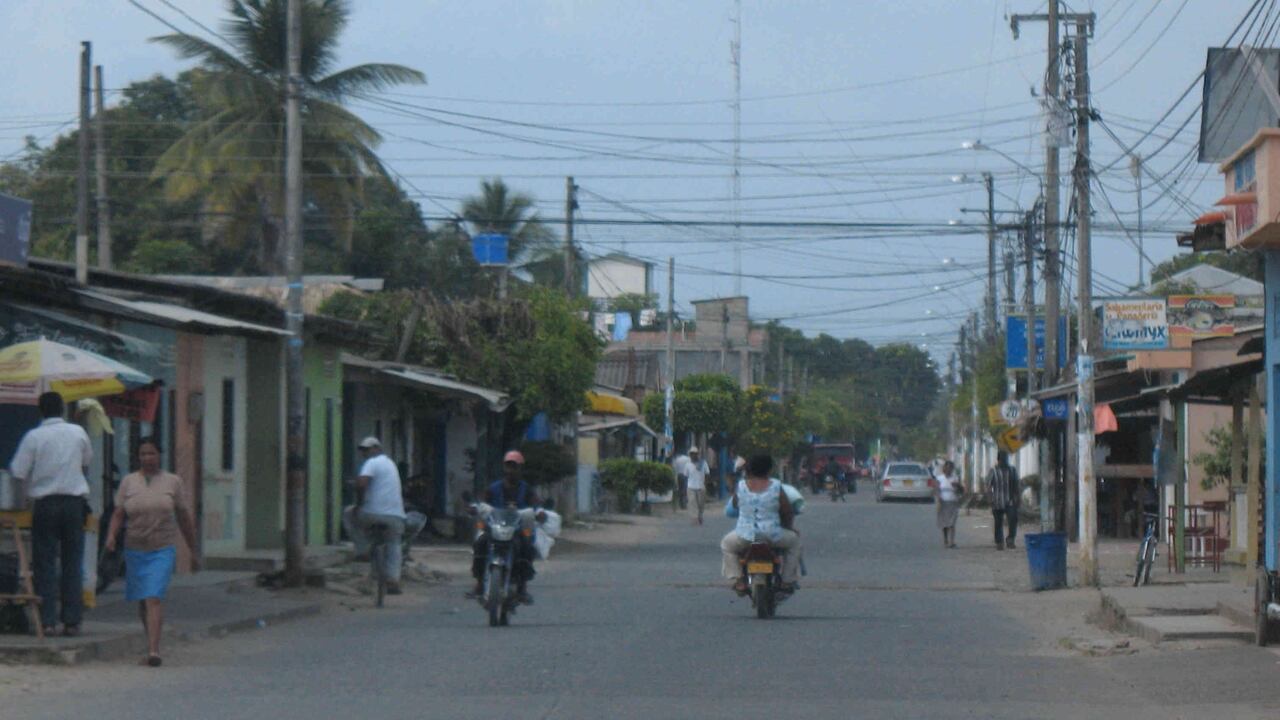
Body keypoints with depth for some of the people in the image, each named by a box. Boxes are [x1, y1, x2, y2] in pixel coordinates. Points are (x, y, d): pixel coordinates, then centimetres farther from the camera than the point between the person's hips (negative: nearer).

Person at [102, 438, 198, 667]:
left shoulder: (172, 482, 5)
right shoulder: (128, 482, 7)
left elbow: (185, 517, 10)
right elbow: (118, 514, 3)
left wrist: (193, 551, 13)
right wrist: (111, 536, -16)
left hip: (162, 550, -3)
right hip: (135, 550, 3)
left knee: (153, 600, -16)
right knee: (142, 603, 11)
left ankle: (153, 651, -22)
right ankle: (153, 644, 28)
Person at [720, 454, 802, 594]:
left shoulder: (740, 486, -3)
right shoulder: (776, 486, -7)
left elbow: (734, 507, 13)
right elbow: (788, 511, 0)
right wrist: (788, 525, 21)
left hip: (745, 537, 1)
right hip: (773, 537, -1)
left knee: (727, 544, 32)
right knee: (794, 540, 29)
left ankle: (739, 581, 18)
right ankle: (788, 580, 25)